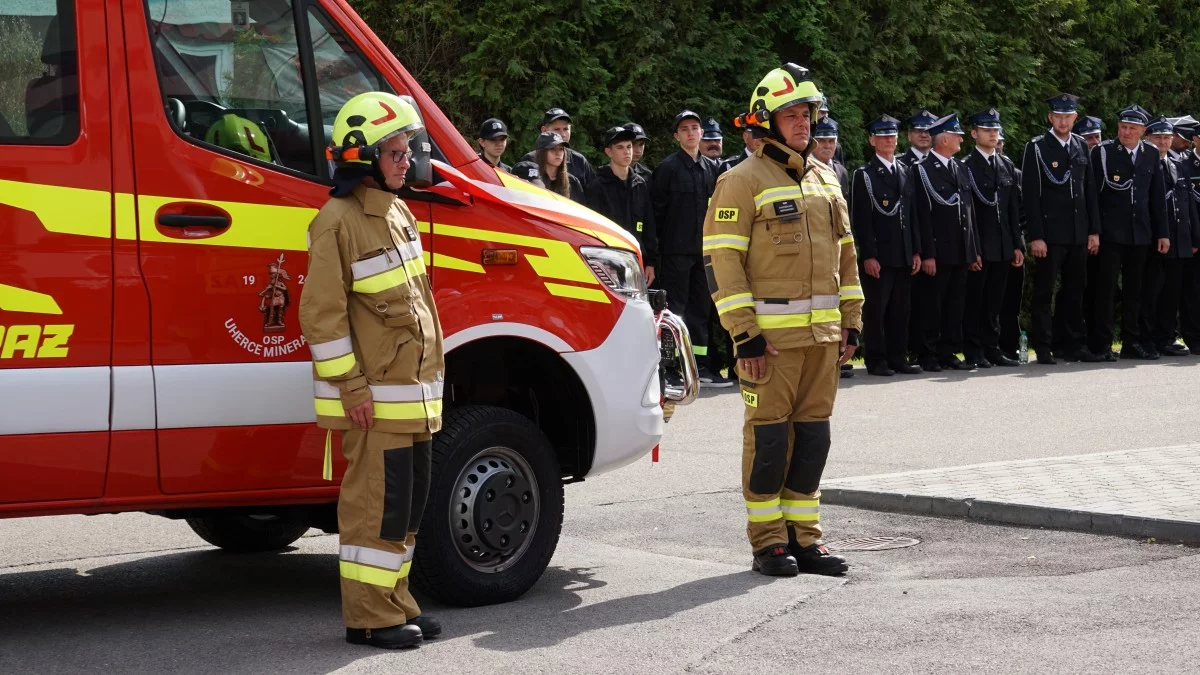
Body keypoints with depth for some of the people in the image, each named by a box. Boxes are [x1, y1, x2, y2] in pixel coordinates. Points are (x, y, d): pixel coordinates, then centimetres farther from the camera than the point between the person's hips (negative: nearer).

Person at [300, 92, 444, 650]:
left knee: (408, 500, 13)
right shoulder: (339, 221, -13)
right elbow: (322, 313, -17)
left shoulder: (398, 213, 15)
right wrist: (351, 387, -19)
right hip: (375, 397, -9)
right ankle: (369, 615, 1)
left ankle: (394, 601, 23)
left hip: (414, 393, 9)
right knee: (377, 501, -6)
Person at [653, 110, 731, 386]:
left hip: (703, 249, 5)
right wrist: (661, 246, -8)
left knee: (702, 308, 9)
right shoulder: (668, 167, -5)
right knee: (675, 307, -3)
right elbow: (657, 210, -6)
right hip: (676, 250, -5)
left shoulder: (711, 169, 11)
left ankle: (701, 364, 14)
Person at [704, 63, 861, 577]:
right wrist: (744, 333, -17)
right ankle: (767, 541, 6)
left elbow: (844, 254, 21)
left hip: (822, 333, 7)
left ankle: (803, 536, 17)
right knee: (769, 435, -2)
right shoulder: (742, 181, -6)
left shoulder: (824, 180, 16)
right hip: (772, 335, -6)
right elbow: (723, 260, -11)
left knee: (813, 435, 9)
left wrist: (851, 322, 14)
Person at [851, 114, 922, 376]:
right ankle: (876, 360, 4)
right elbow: (860, 219, -8)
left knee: (900, 310, 8)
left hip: (903, 255, 6)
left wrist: (916, 251, 10)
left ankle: (897, 357, 15)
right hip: (878, 255, -5)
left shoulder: (905, 173, 15)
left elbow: (912, 215, 16)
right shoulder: (864, 175, -3)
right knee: (875, 309, -2)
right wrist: (868, 255, -14)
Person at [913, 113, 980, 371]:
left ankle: (949, 352, 15)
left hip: (962, 252, 7)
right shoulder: (923, 169, -7)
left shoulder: (960, 169, 16)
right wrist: (927, 254, -16)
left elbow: (969, 211, 17)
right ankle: (929, 355, 4)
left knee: (955, 304, 9)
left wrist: (974, 250, 14)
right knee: (933, 304, -1)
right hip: (938, 252, -7)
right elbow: (922, 214, -11)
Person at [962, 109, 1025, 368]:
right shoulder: (966, 167, -5)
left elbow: (1014, 208, 14)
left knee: (994, 302, 10)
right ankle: (974, 352, 4)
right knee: (974, 300, -1)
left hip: (1002, 246, 6)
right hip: (978, 246, -5)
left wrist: (1018, 244, 10)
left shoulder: (1007, 166, 14)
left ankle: (991, 348, 15)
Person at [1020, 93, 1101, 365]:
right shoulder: (1036, 148, -4)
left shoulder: (1082, 147, 12)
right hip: (1050, 234, -5)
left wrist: (1094, 230, 9)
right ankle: (1043, 347, 3)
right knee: (1044, 291, -1)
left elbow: (1090, 191, 15)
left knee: (1075, 290, 10)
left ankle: (1072, 342, 18)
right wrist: (1036, 236, -13)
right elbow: (1030, 195, -7)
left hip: (1079, 234, 5)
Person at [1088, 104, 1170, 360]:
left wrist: (1162, 233, 9)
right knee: (1106, 288, -4)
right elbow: (1091, 193, -5)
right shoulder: (1102, 152, -4)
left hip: (1140, 233, 4)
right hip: (1110, 232, -4)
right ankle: (1101, 344, -1)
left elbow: (1158, 196, 11)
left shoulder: (1152, 154, 8)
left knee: (1134, 290, 10)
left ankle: (1132, 342, 17)